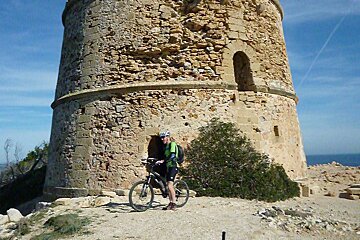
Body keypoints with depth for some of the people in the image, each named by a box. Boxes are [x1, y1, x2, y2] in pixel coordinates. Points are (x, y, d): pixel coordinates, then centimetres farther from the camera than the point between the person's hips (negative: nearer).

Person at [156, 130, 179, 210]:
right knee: (168, 186, 9)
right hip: (168, 167, 9)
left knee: (170, 185, -16)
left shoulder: (172, 144, -9)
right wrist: (158, 161, 12)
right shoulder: (166, 146, 18)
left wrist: (162, 161, -31)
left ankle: (174, 204, -9)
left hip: (173, 167, -9)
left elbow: (172, 155, -24)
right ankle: (170, 203, 17)